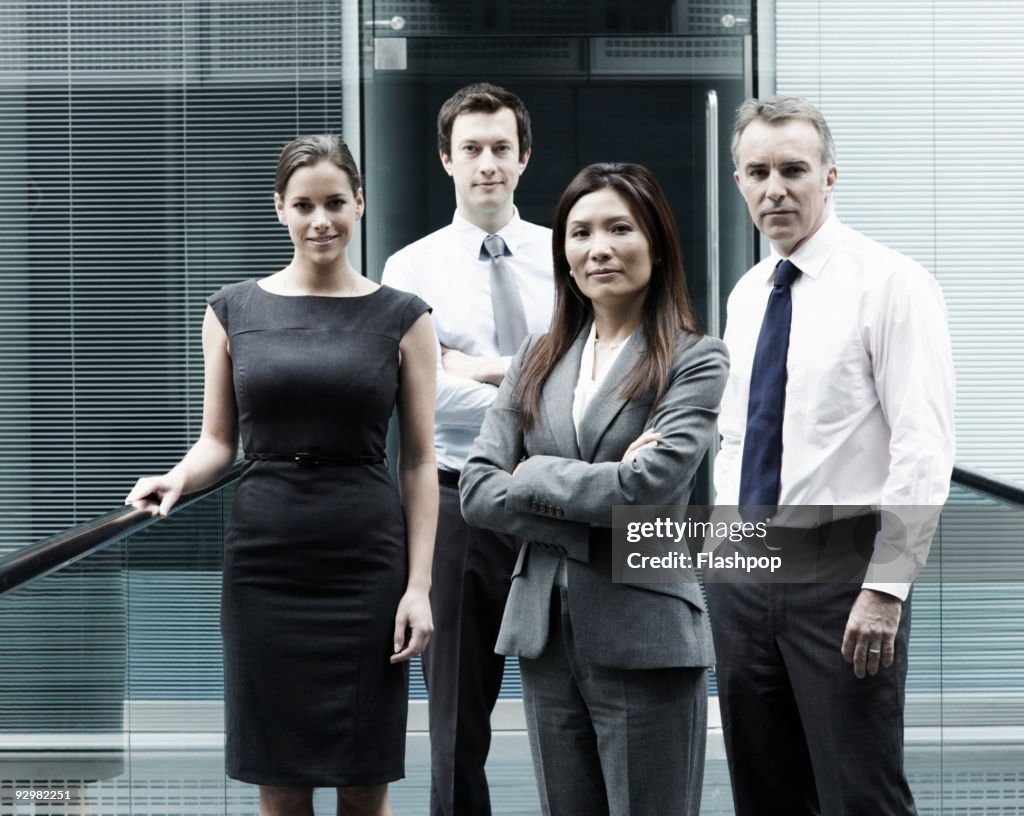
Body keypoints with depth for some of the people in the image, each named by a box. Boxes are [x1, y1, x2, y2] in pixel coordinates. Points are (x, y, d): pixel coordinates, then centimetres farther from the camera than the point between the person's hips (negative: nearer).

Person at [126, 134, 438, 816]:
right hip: (265, 561, 1)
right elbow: (218, 440, 10)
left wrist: (418, 586, -6)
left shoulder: (401, 318, 3)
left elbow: (420, 461, 2)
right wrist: (179, 478, -13)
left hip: (367, 561, -1)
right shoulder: (234, 310, 6)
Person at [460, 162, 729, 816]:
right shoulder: (538, 361, 12)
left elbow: (649, 487, -18)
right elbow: (477, 491, 2)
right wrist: (596, 509, -10)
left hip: (642, 637, -5)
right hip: (546, 633, 5)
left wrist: (533, 476, -6)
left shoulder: (695, 360, -4)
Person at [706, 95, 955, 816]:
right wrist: (718, 551, 13)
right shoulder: (746, 295, 14)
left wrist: (885, 588, -20)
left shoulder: (890, 283, -9)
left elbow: (924, 450, -15)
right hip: (742, 569, 7)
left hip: (841, 567, -7)